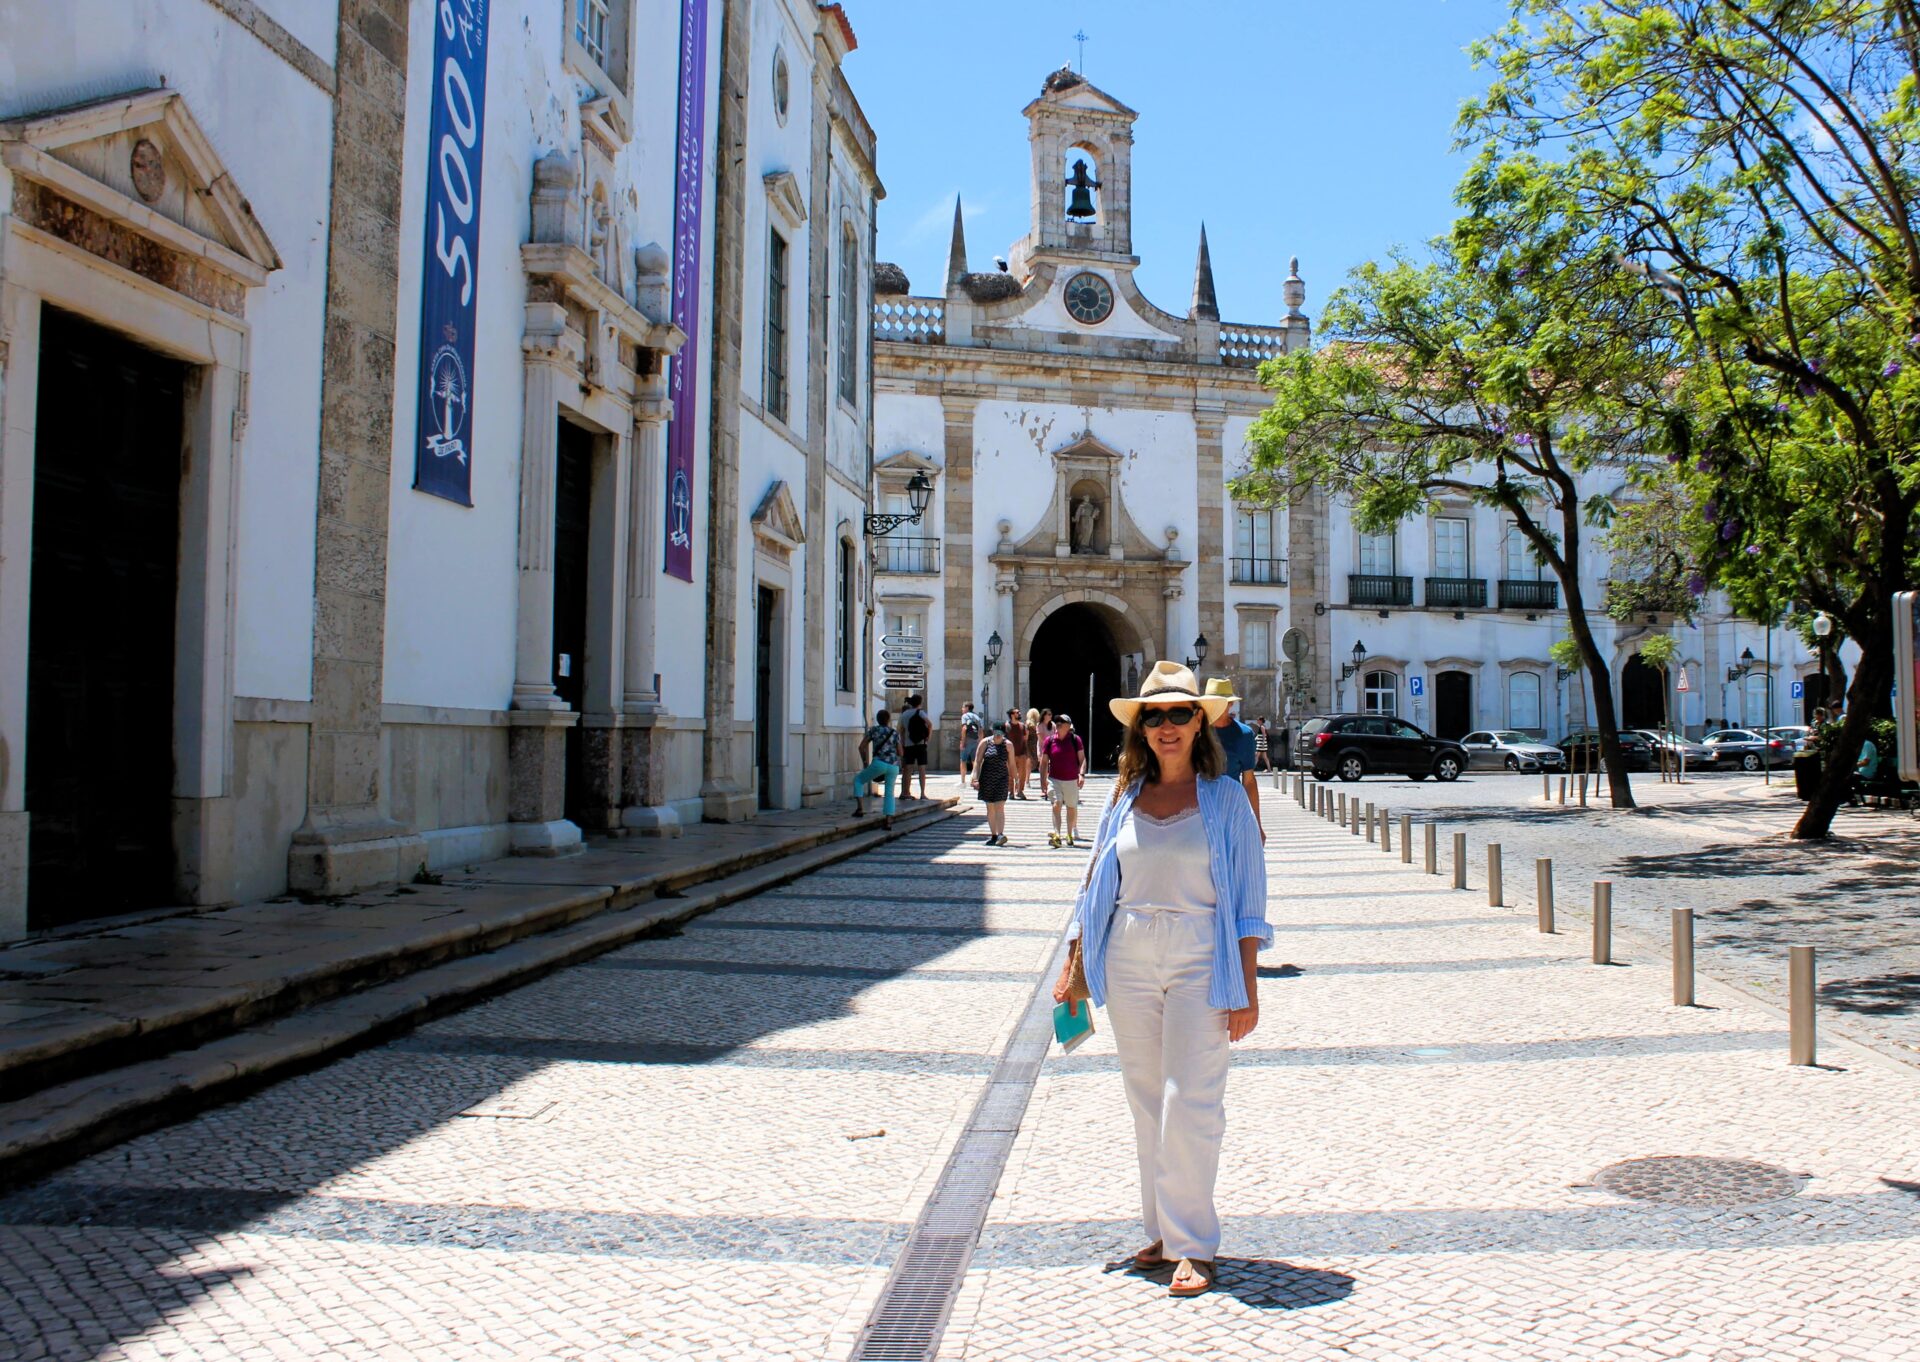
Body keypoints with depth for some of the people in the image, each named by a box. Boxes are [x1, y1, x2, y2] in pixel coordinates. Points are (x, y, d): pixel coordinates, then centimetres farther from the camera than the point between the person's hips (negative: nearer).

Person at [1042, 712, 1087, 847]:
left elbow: (1082, 758, -2)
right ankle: (1056, 836, -24)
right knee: (1056, 805, -15)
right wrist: (1043, 778, 1)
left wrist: (1082, 774, -15)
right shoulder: (1049, 740, 2)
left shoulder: (1075, 739, -2)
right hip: (1054, 779, 0)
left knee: (1072, 807, 11)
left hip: (1072, 780, 0)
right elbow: (1044, 761, 6)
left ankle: (1070, 835, 27)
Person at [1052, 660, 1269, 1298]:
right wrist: (1073, 968, 10)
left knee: (1189, 1103, -5)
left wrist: (1248, 988, -7)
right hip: (1128, 960, 4)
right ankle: (1162, 1230, 24)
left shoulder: (1224, 797, -2)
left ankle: (1193, 1246, 7)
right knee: (1147, 1103, 11)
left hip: (1200, 960, -4)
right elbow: (1095, 885, 13)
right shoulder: (1124, 796, 7)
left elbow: (1247, 900, -2)